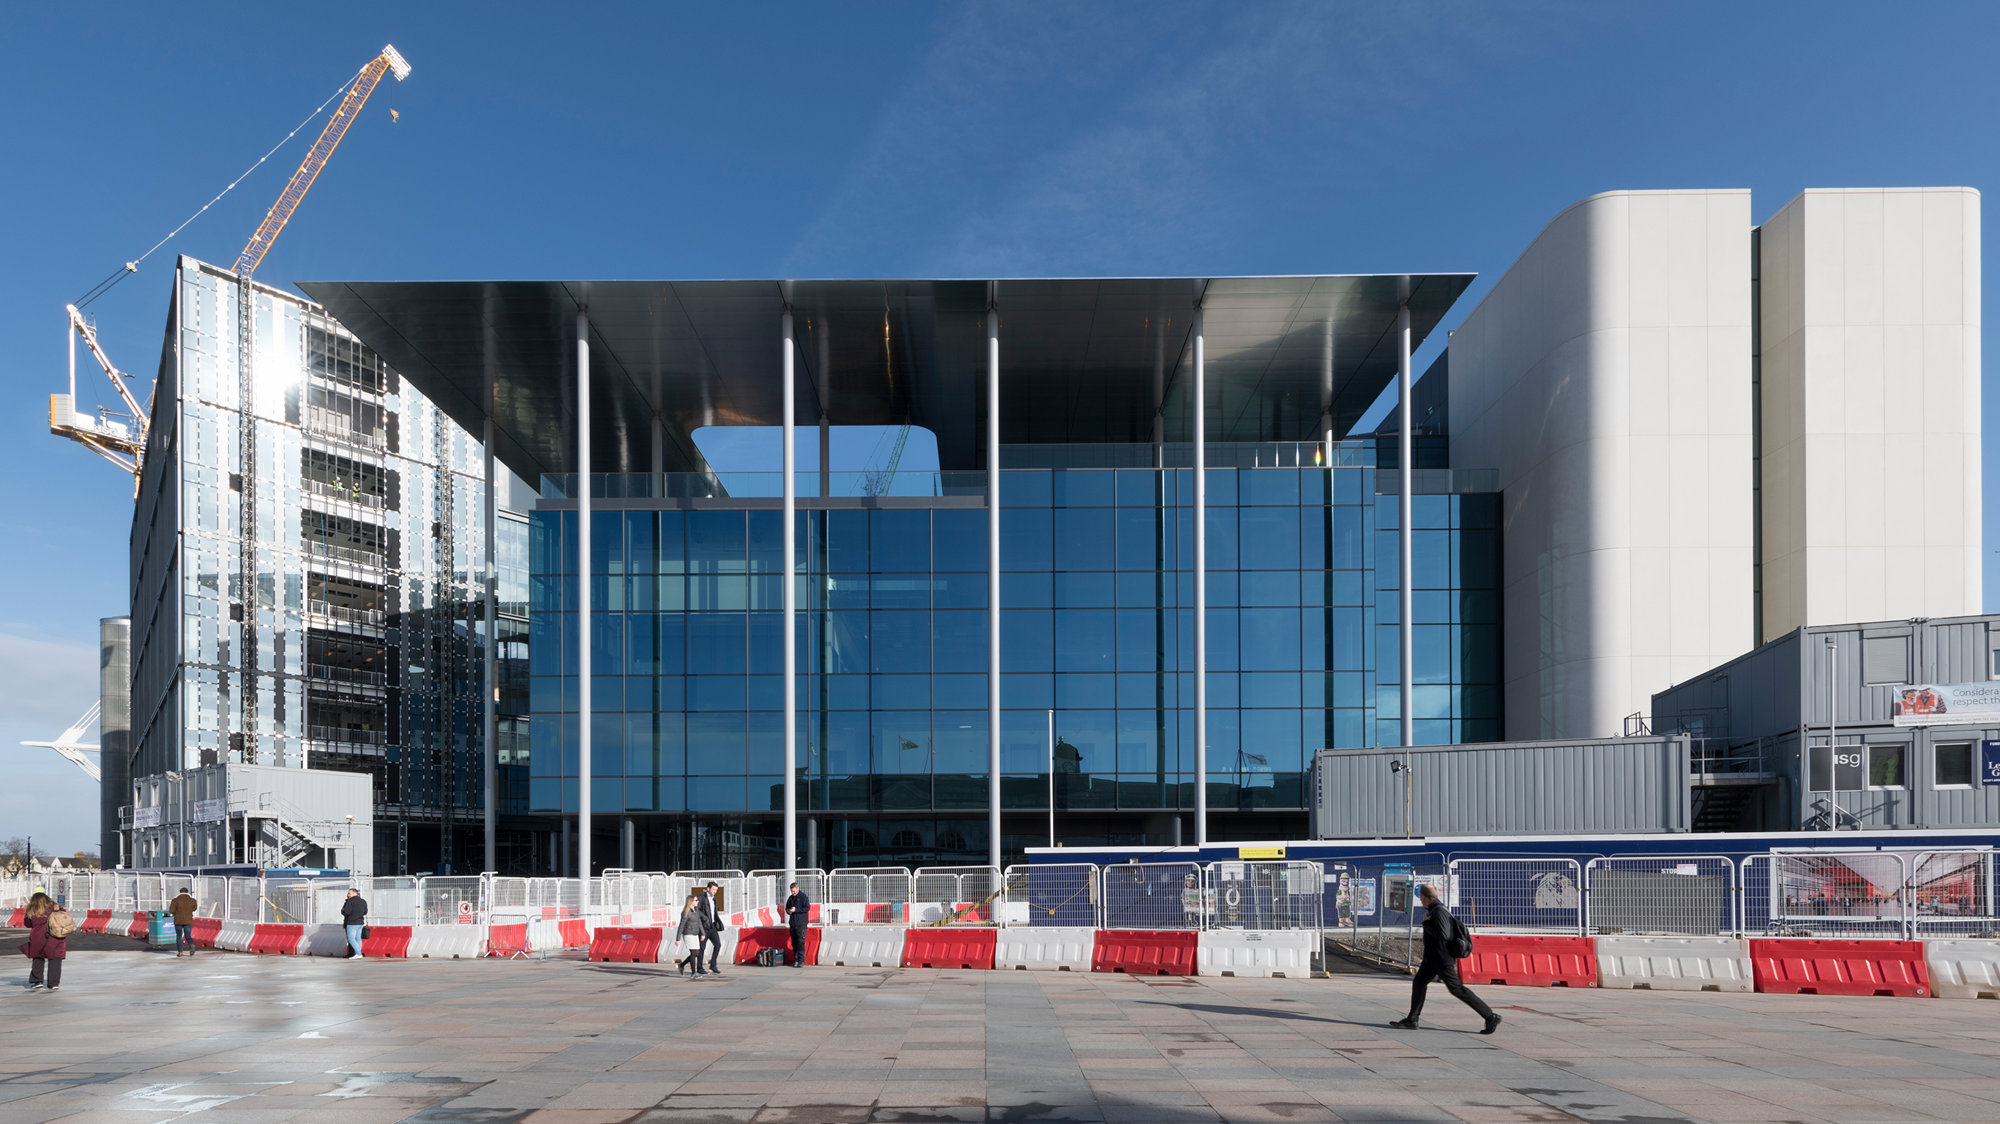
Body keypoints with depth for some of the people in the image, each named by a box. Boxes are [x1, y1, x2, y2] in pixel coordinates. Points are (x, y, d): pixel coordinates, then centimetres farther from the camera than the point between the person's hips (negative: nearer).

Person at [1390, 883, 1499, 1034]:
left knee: (1457, 989, -5)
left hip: (1443, 960, -10)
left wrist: (1426, 924, -18)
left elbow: (1443, 934, -29)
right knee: (1419, 982, 9)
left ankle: (1491, 1017, 2)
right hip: (1433, 959, 10)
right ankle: (1411, 1020, 13)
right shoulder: (1434, 909, 11)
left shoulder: (1438, 911, -20)